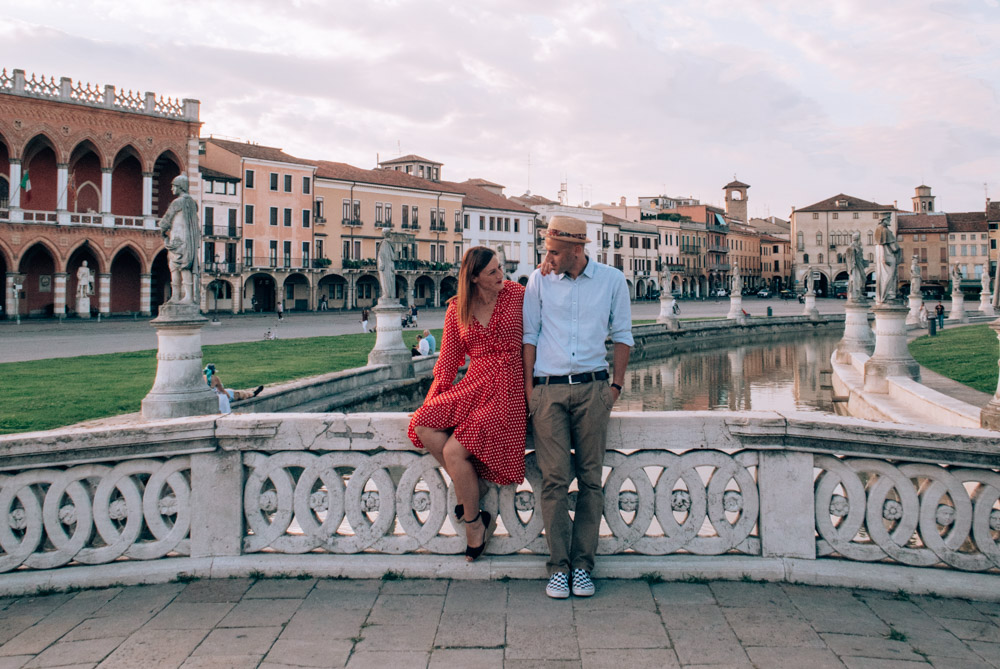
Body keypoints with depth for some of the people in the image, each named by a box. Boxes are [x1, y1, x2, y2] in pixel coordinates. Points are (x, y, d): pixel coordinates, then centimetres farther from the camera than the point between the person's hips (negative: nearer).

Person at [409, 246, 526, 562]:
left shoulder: (516, 294, 1)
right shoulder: (457, 310, 8)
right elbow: (448, 360, 12)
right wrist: (433, 401, 6)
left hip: (508, 388, -4)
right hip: (473, 385, 5)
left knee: (454, 451, -20)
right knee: (424, 427, -21)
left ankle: (475, 521, 2)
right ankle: (466, 487, -2)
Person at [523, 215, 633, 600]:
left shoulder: (612, 280, 5)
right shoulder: (539, 281, 5)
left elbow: (622, 334, 11)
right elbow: (529, 335, 9)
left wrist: (616, 385, 5)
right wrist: (528, 388, 3)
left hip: (593, 387, 1)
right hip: (548, 389, 0)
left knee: (590, 479, 1)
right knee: (555, 479, -4)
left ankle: (582, 565, 10)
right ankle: (558, 567, 4)